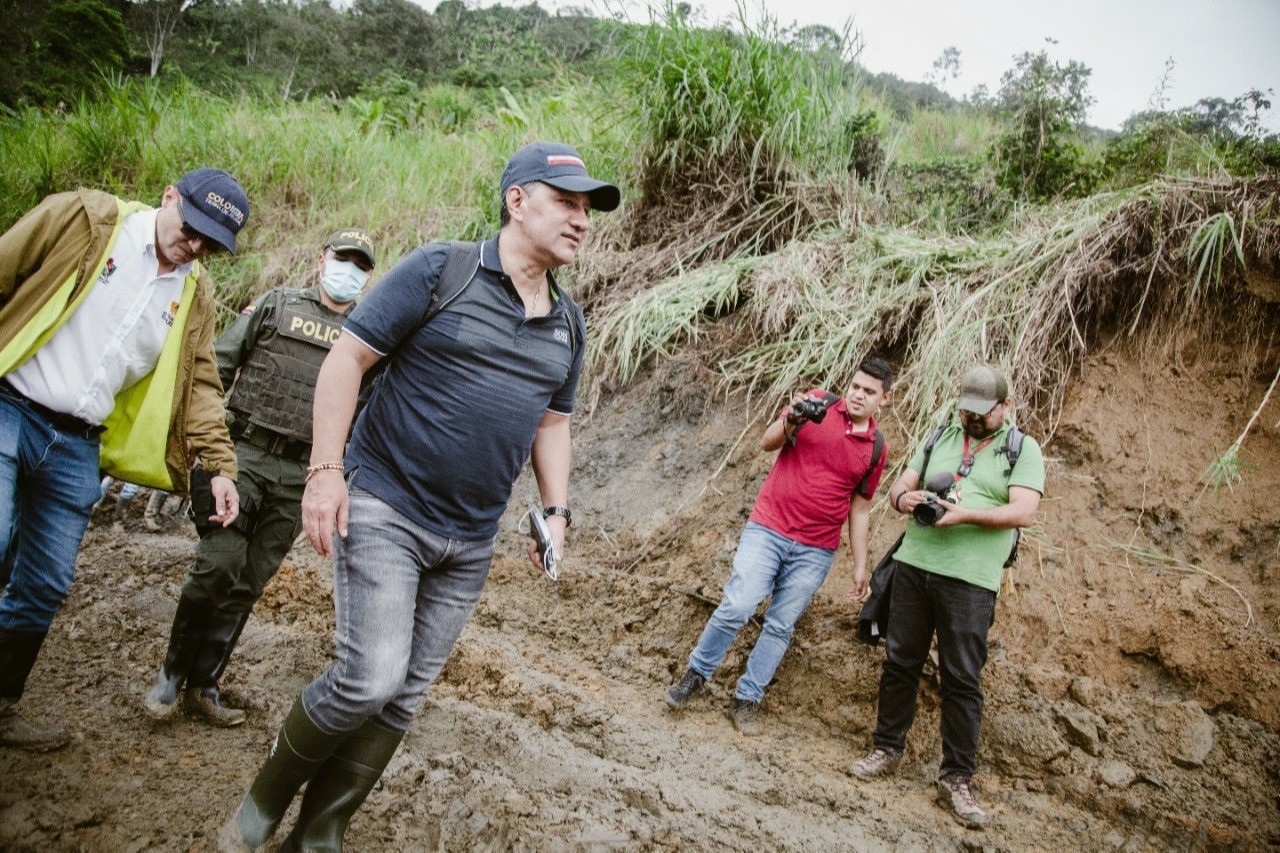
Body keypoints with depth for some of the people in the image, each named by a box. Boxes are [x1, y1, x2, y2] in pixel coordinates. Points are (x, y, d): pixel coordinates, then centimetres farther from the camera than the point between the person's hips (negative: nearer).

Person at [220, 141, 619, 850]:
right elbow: (346, 358, -8)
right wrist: (325, 471, -15)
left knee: (402, 698, 9)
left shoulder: (567, 322, 10)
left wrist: (555, 510, 8)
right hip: (384, 509, -6)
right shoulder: (439, 270, -8)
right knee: (369, 677, -13)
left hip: (469, 544, 6)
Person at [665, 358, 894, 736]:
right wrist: (790, 422, -24)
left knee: (780, 626, 6)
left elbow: (859, 508, 13)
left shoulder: (876, 448, 7)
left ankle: (747, 698, 20)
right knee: (737, 606, -11)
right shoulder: (818, 403, 0)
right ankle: (696, 673, 10)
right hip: (768, 529, -2)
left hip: (815, 551, 2)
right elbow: (766, 443, -4)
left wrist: (860, 564, 11)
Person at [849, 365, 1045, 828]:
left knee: (962, 679, 0)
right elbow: (899, 486, 14)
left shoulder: (1023, 450, 2)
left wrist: (965, 514, -23)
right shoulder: (940, 438, 15)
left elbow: (1023, 512, -10)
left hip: (970, 580, -4)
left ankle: (957, 778, 11)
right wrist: (904, 499, -10)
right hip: (913, 565, 4)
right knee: (900, 662, 10)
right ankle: (887, 749, 25)